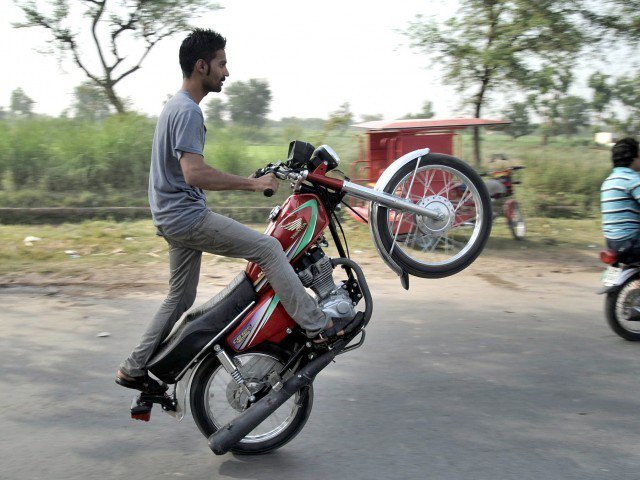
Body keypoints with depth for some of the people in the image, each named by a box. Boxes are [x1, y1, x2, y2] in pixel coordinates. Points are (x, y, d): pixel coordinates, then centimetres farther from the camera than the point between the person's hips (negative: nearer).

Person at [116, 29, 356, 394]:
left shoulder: (176, 106, 17)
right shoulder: (188, 111, -17)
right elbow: (194, 173, -28)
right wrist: (254, 184, -23)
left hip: (173, 218, 11)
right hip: (188, 216, -11)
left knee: (180, 298, 17)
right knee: (269, 248, -12)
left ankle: (134, 368, 24)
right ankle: (317, 324, -11)